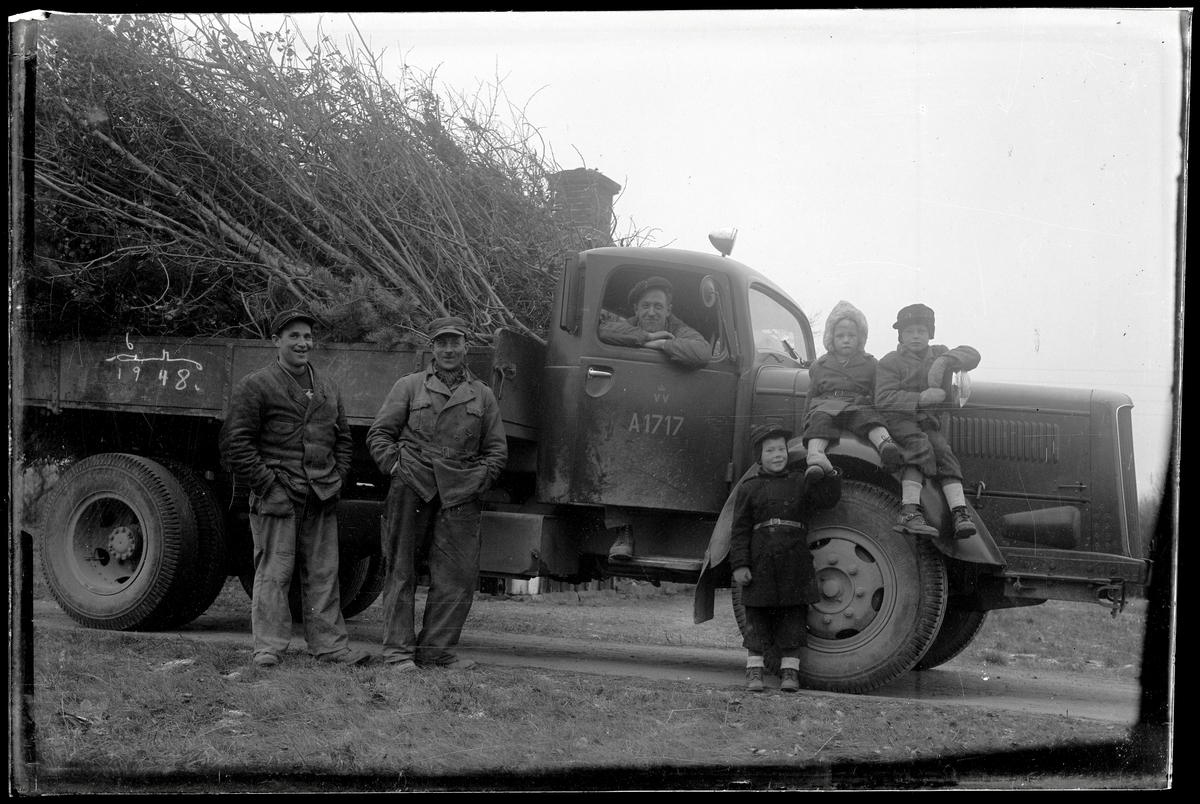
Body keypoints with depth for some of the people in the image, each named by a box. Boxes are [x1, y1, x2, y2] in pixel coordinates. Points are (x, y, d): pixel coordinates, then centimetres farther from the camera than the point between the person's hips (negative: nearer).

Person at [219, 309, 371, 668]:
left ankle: (330, 644, 14)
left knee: (323, 574, 8)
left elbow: (343, 438, 24)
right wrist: (265, 484, -12)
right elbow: (235, 442, -8)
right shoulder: (254, 386, -4)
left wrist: (337, 478, 10)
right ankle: (268, 647, 1)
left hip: (321, 499, 6)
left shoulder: (327, 389, 16)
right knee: (273, 574, -3)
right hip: (277, 498, -6)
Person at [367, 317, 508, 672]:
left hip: (460, 495, 2)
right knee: (400, 570, 2)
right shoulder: (409, 386, 9)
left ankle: (436, 648, 9)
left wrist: (479, 479, 2)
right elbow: (379, 434, 8)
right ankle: (398, 650, 8)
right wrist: (394, 466, -5)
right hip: (411, 489, -2)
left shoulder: (482, 395, 15)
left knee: (459, 575, -1)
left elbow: (497, 449, 16)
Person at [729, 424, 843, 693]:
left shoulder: (800, 483, 11)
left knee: (793, 616, 3)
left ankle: (790, 672, 10)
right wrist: (739, 564, -5)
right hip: (760, 564, -1)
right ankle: (754, 671, 9)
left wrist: (830, 475, -14)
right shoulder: (749, 488, 5)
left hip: (795, 563, 1)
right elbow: (740, 530, 2)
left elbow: (827, 499, 0)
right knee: (757, 616, 3)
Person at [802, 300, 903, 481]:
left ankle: (885, 443, -66)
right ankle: (816, 456, -61)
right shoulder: (819, 366, 21)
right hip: (825, 406, 0)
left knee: (866, 416, -35)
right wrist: (807, 426, 16)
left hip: (859, 407, 0)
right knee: (821, 418, -35)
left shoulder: (871, 365, 17)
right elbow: (811, 399, 24)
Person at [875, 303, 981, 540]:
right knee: (919, 447, -33)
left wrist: (943, 362, -17)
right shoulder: (891, 362, 5)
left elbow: (972, 355, 2)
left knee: (943, 451, -24)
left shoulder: (937, 354, 17)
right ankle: (909, 511, -46)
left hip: (929, 422, 4)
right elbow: (883, 399, -9)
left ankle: (959, 513, -36)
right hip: (899, 419, -4)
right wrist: (920, 398, -20)